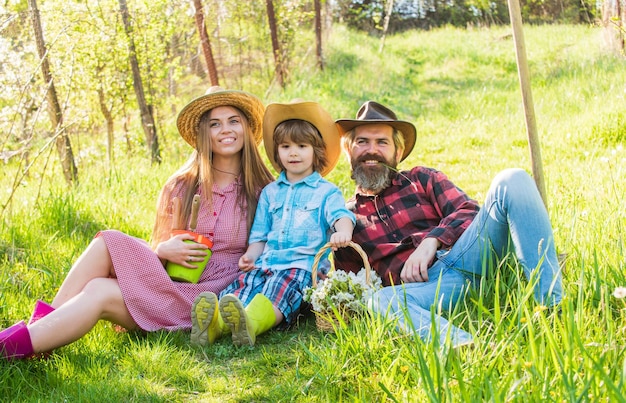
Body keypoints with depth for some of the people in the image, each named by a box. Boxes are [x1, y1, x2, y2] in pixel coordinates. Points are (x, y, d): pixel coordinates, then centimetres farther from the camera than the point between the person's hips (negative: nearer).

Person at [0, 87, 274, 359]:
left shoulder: (263, 191, 2)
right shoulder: (180, 186, 12)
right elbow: (158, 247, 13)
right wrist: (163, 251, -11)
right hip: (168, 283, 4)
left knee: (100, 292, -25)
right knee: (107, 243, -23)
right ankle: (41, 325, -24)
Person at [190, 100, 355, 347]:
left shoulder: (326, 191, 12)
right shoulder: (270, 192, 26)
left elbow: (341, 216, -7)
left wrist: (343, 231, -33)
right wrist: (251, 255, 1)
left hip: (304, 264, -4)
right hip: (267, 261, 4)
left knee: (281, 288, -35)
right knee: (244, 282, -27)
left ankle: (250, 324, -63)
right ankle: (216, 323, -53)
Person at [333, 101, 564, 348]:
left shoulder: (422, 179, 23)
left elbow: (469, 211, 7)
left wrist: (431, 241, -12)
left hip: (464, 256, 2)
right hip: (420, 287, -1)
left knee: (512, 180, -19)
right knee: (381, 301, -37)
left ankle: (552, 303, -31)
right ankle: (461, 346, -63)